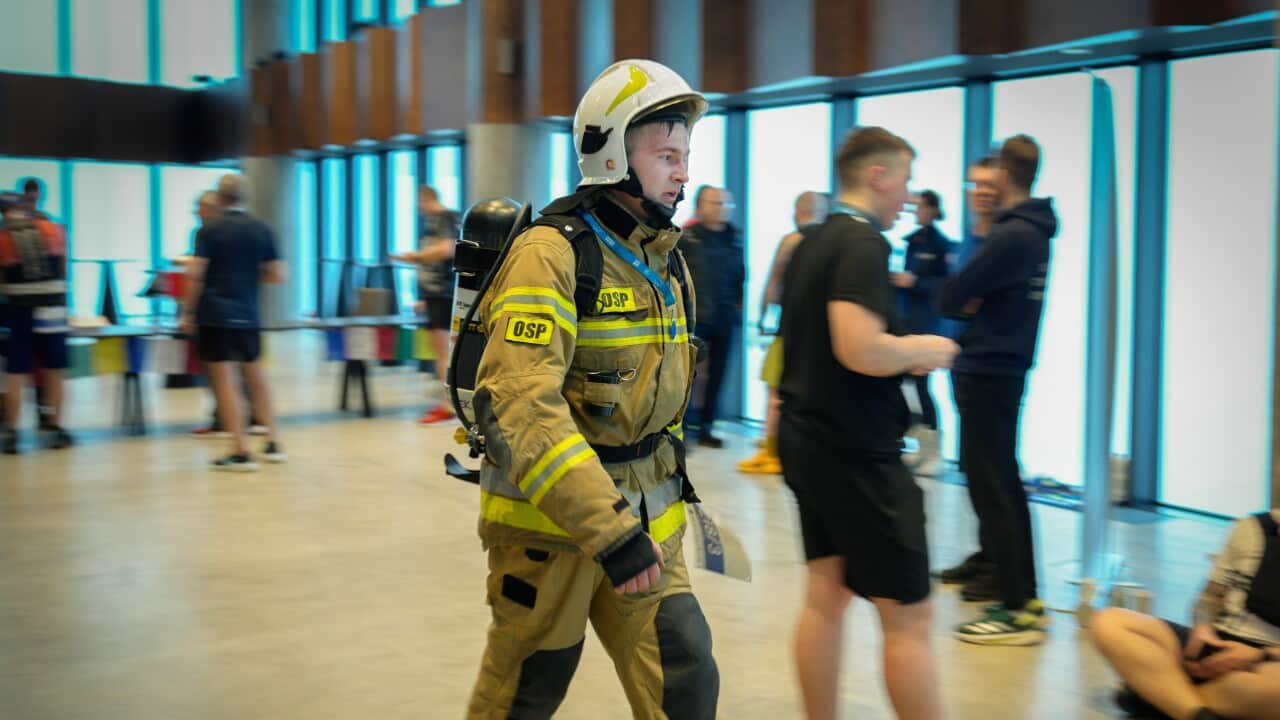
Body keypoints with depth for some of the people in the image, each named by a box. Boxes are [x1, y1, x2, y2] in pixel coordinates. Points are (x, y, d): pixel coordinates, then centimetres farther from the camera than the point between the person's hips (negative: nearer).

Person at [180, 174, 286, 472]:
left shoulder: (209, 230, -5)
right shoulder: (262, 229, 5)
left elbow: (195, 274, -12)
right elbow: (277, 275, 3)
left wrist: (188, 312, -4)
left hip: (215, 314, -4)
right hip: (247, 314, 4)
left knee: (225, 380, -3)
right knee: (255, 373, 17)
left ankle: (241, 452, -5)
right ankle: (272, 444, 20)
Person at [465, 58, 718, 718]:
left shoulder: (664, 260, 9)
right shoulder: (551, 254, -18)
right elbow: (518, 404, -30)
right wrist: (610, 531, -33)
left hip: (643, 516, 7)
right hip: (549, 520, -7)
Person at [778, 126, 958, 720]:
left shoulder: (811, 243, 13)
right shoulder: (864, 243, -16)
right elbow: (860, 350, -29)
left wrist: (903, 355, 17)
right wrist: (924, 350, -11)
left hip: (808, 438, 10)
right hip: (854, 450, -9)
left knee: (826, 594, 14)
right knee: (907, 614, -3)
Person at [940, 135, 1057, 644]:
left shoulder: (1011, 236, -18)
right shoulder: (1033, 231, 12)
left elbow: (951, 297, -17)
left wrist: (961, 299, 3)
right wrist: (970, 301, -7)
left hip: (987, 373, -10)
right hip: (1007, 368, 10)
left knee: (991, 489, -6)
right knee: (1003, 483, 16)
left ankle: (1018, 610, -2)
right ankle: (1022, 594, 23)